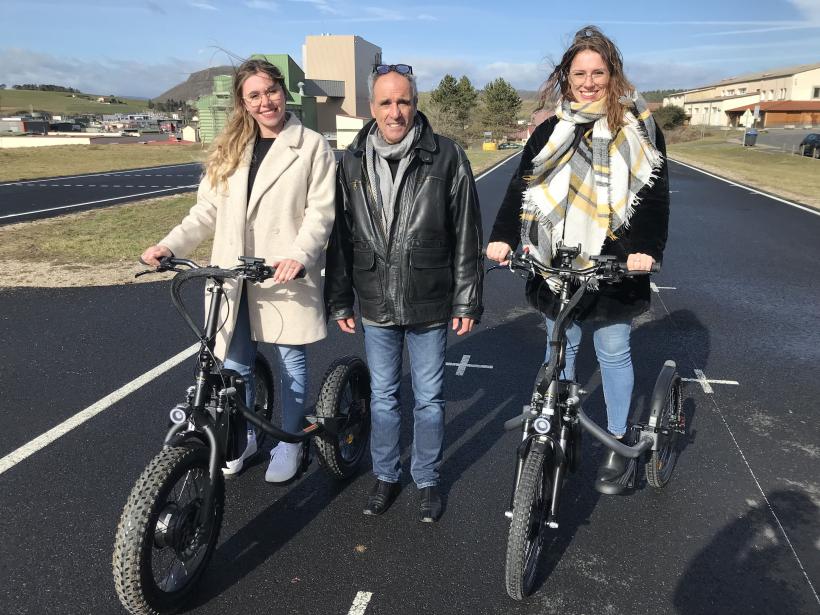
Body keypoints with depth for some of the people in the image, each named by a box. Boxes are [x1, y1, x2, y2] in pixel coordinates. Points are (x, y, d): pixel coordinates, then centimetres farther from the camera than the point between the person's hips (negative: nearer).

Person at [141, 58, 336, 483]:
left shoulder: (312, 147, -1)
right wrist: (171, 244, -6)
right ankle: (244, 437, 33)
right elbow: (208, 210, 9)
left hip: (284, 277, -4)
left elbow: (321, 211, -9)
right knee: (234, 364, 11)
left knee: (290, 361, 9)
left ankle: (289, 442, 28)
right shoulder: (228, 150, 13)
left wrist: (299, 255, -25)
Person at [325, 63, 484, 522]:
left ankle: (428, 480, 32)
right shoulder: (352, 162, 2)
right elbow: (340, 237, 7)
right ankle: (386, 476, 36)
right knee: (383, 396, 16)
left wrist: (468, 303, -5)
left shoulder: (446, 157, -7)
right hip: (375, 307, 3)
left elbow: (467, 237, -5)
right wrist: (339, 301, 8)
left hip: (430, 306, -2)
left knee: (429, 398, 11)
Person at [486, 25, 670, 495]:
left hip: (614, 264, -2)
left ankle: (618, 444, 25)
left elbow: (655, 194, -4)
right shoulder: (551, 131, 7)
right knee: (561, 348, 12)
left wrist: (647, 248, -21)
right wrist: (503, 237, -15)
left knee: (613, 351, 7)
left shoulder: (638, 129, 2)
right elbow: (523, 186, 1)